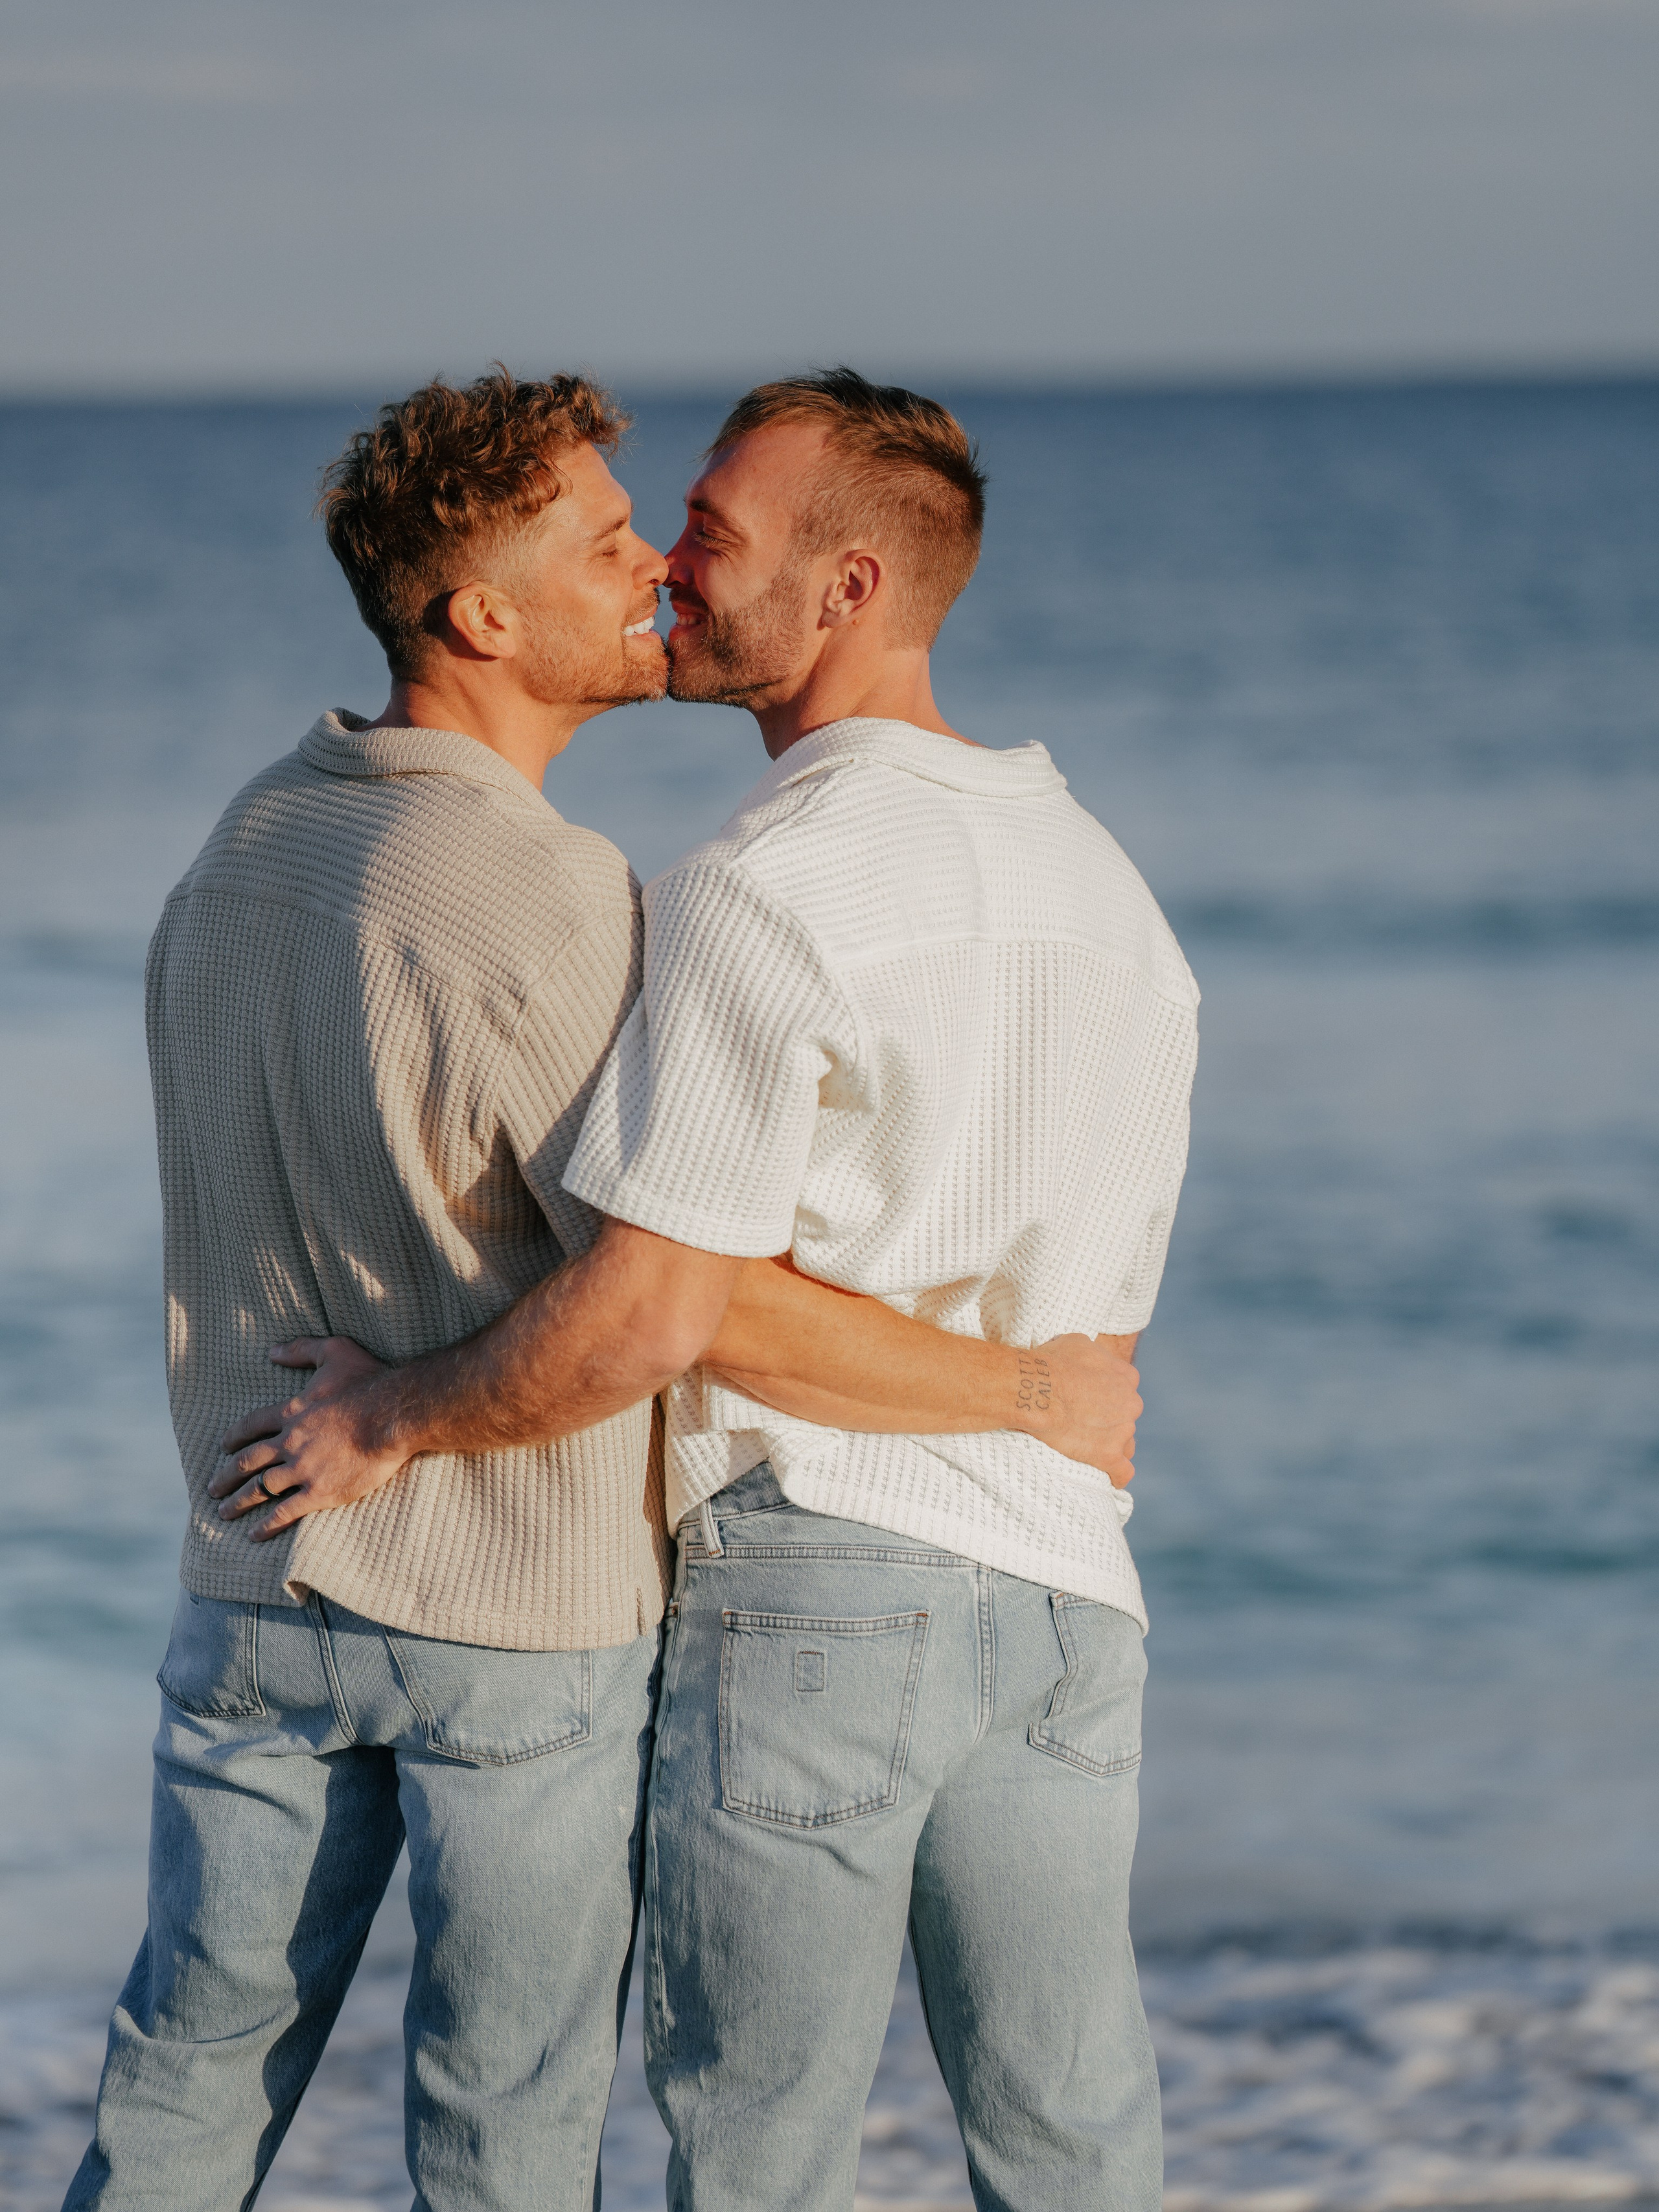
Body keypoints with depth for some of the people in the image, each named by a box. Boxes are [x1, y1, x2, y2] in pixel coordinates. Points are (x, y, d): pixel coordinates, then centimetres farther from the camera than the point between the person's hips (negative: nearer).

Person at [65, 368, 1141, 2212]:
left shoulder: (243, 847, 4)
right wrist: (1037, 1390, -13)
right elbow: (703, 1304, -23)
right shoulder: (541, 899, -22)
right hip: (523, 1610, -6)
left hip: (262, 1576, 6)